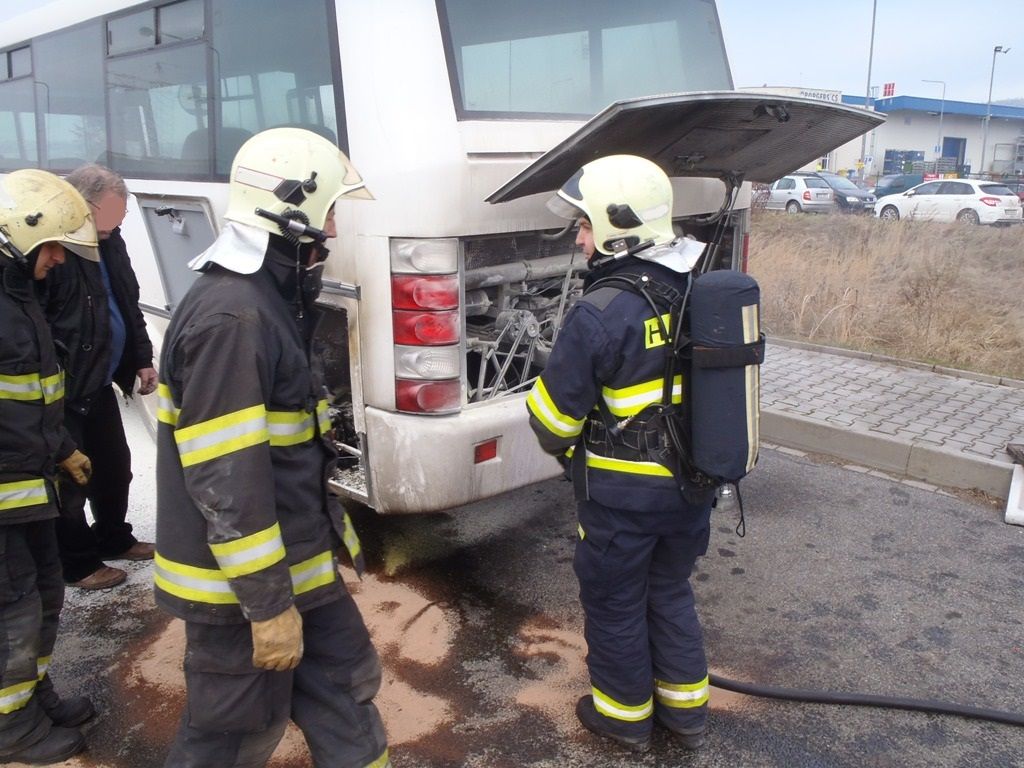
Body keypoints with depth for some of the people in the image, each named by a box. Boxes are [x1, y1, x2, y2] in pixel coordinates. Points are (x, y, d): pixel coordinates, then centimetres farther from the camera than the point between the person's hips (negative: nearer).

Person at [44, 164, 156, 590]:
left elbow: (128, 304, 17)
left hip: (100, 384, 9)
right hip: (63, 392, -9)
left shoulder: (109, 240, 6)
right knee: (69, 479, 6)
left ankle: (114, 538, 40)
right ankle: (78, 563, 22)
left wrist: (142, 359, 16)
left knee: (115, 467, 20)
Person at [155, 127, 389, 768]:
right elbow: (225, 480, -26)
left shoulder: (269, 300, 9)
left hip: (297, 559, 9)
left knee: (344, 681, 20)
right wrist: (267, 604, -21)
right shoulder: (230, 315, -25)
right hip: (243, 580, -9)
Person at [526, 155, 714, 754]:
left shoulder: (602, 313, -23)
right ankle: (686, 708, 39)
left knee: (614, 602, 16)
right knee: (670, 591, 25)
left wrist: (562, 448, 7)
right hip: (693, 480, 7)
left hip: (622, 491, -6)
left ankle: (625, 714, 34)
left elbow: (555, 411, -15)